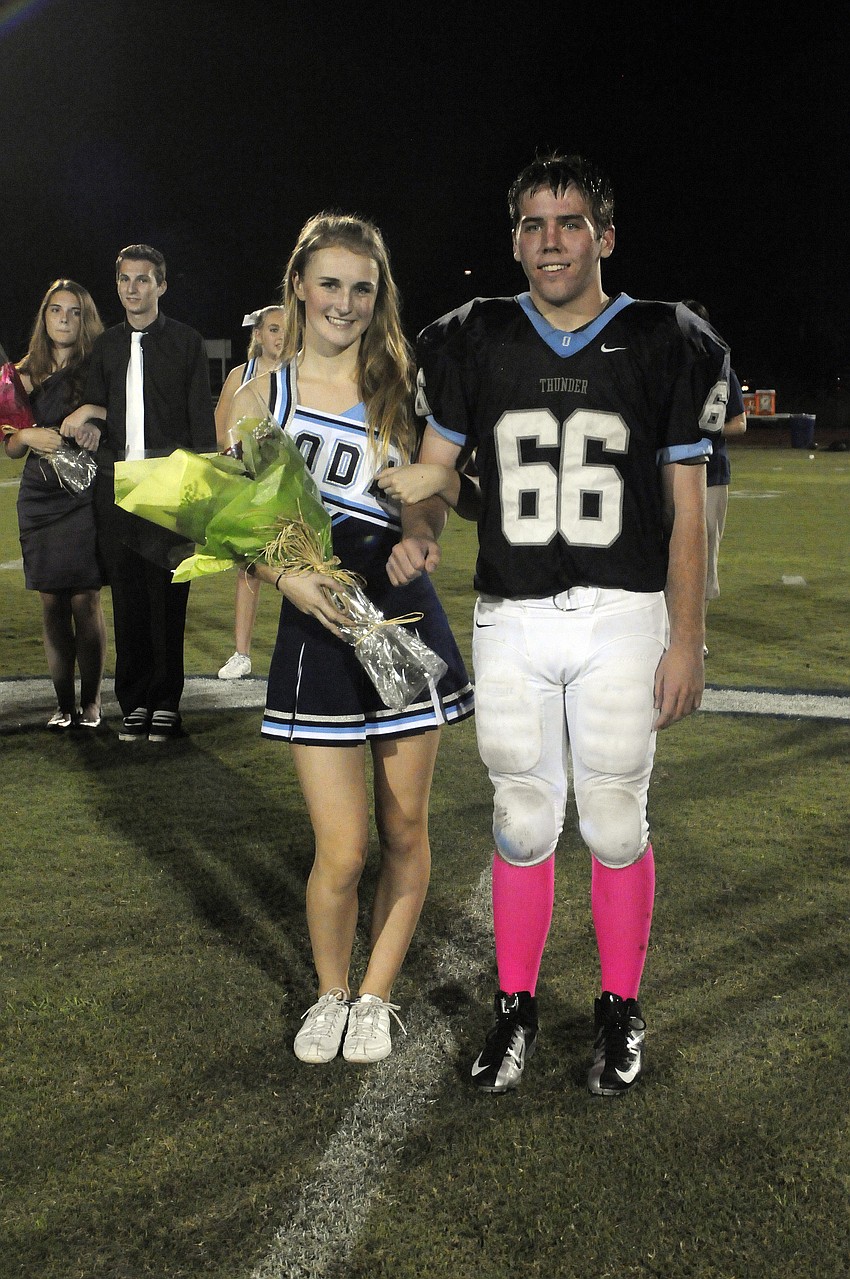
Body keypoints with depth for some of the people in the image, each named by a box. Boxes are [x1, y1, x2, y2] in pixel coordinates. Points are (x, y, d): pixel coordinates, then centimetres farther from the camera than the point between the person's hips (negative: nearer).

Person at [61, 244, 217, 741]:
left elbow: (202, 421, 1)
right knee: (128, 598, 6)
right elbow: (95, 407, 19)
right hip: (118, 489, 4)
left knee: (168, 599, -2)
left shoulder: (187, 342, 4)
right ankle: (135, 702, 14)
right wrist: (90, 425, -6)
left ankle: (166, 704, 7)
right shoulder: (107, 345, 16)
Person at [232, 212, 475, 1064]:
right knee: (342, 851, -3)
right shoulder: (257, 395, 3)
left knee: (404, 830, 9)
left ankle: (375, 996, 31)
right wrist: (287, 576, -15)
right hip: (315, 635, -1)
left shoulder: (398, 386, 5)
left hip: (405, 625, 2)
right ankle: (329, 994, 26)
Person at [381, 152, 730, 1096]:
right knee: (522, 823, 10)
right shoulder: (474, 344, 4)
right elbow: (438, 470, 9)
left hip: (623, 619, -1)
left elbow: (686, 507, 0)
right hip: (510, 621, 2)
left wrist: (686, 641, -4)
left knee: (615, 826, 7)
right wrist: (418, 533, -14)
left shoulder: (664, 345, -1)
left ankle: (620, 1009, 27)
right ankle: (516, 1007, 27)